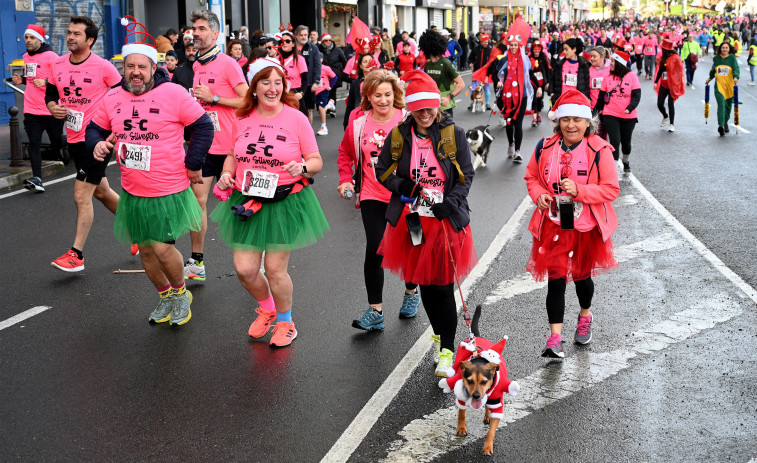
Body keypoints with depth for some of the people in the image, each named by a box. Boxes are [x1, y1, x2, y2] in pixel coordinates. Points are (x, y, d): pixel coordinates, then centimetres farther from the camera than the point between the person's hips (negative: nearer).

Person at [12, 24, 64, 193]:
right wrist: (22, 80, 6)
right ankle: (37, 179, -14)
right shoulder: (26, 57, 12)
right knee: (34, 144, -7)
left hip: (50, 109, -5)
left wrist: (46, 82, -27)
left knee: (57, 141, 9)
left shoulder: (50, 56, -9)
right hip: (31, 110, 5)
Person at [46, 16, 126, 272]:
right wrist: (53, 107, -4)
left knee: (82, 195, -8)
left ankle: (76, 254, 1)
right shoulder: (58, 65, 5)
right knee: (101, 192, 18)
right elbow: (50, 93, 16)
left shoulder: (103, 66, -11)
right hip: (73, 138, 7)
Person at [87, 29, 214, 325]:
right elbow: (95, 128, 15)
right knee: (145, 249, 14)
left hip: (169, 190, -5)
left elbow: (203, 126, -6)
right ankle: (166, 298, 36)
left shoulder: (173, 93, -11)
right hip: (132, 191, 5)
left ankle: (180, 293, 20)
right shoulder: (113, 98, 2)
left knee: (162, 247, -9)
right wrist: (97, 144, -8)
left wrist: (193, 164, -6)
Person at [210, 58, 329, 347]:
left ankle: (285, 321, 28)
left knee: (275, 269, 0)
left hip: (285, 202, -3)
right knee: (244, 269, 1)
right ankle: (266, 308, 34)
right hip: (247, 202, 4)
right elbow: (233, 155, 19)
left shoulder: (296, 118, -5)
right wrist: (227, 174, -1)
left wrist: (303, 167, -24)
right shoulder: (243, 119, 5)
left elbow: (316, 161, -3)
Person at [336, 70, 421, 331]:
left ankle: (411, 293, 41)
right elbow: (346, 153, 15)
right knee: (374, 250, -5)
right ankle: (375, 311, 4)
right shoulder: (358, 122, -1)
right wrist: (346, 180, 4)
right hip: (372, 197, 2)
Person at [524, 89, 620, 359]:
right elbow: (531, 177, 12)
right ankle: (555, 339, 0)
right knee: (555, 279, -3)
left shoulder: (599, 150, -11)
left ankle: (585, 316, 46)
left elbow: (611, 189, -11)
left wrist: (579, 190, -24)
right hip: (553, 224, 2)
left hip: (587, 226, -1)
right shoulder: (545, 148, -1)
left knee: (581, 275, 16)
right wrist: (539, 194, -9)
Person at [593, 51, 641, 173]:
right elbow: (601, 97, 8)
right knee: (615, 140, -13)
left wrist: (630, 108, -25)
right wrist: (595, 111, 2)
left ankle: (626, 162, 41)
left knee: (626, 142, 13)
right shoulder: (607, 78, 1)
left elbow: (636, 95, -9)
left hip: (628, 117, 0)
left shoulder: (632, 76, -4)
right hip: (610, 115, 0)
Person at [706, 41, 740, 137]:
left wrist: (736, 77, -28)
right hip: (719, 85, 0)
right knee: (721, 104, -16)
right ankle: (721, 125, -27)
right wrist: (710, 78, 28)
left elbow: (736, 68, -12)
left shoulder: (732, 58, 0)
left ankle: (725, 122, 34)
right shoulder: (716, 58, 7)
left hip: (729, 85, 0)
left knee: (728, 105, 11)